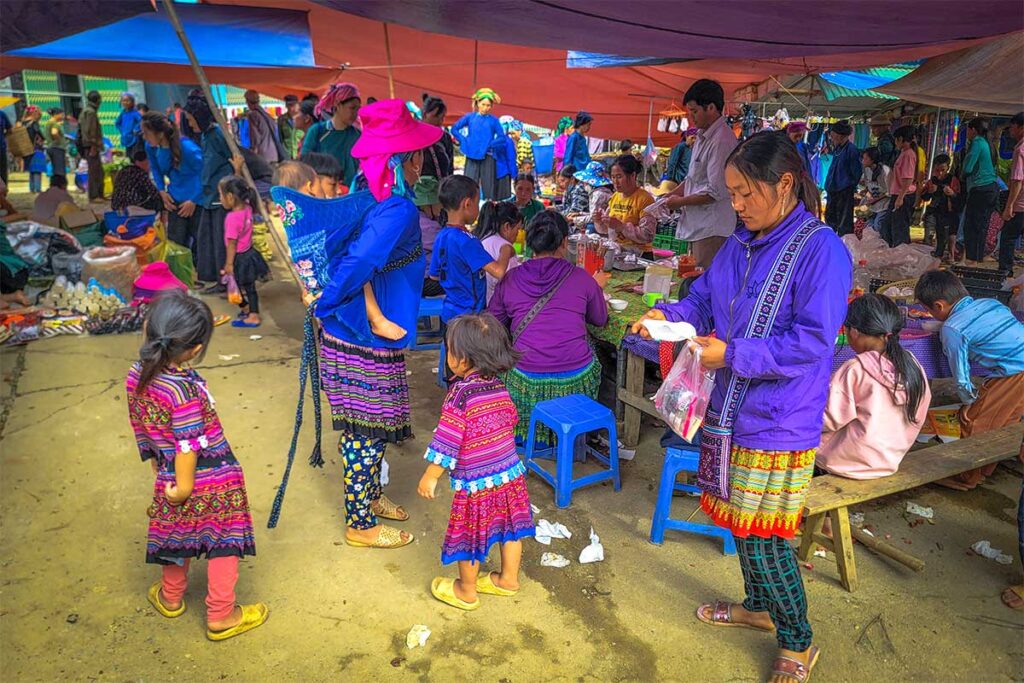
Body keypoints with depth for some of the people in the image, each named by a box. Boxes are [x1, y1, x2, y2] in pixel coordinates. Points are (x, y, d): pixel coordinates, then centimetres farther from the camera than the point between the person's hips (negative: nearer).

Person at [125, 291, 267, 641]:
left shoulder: (136, 376, -8)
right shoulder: (186, 390, -30)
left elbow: (140, 428, 5)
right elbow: (187, 446, -23)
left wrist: (160, 471, 18)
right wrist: (184, 488, -9)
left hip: (170, 478, 7)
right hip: (216, 485, -7)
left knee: (179, 537, 28)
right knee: (224, 545, 13)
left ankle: (171, 598, 50)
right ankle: (221, 616, 27)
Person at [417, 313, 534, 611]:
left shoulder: (459, 396, -23)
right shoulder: (499, 387, -3)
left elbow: (446, 443, -20)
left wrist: (430, 477, -8)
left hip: (475, 482, -6)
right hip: (510, 473, 7)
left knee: (469, 537, 13)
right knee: (509, 528, 21)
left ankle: (466, 591, 32)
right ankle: (509, 580, 40)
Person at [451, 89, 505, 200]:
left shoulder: (493, 120, 4)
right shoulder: (470, 117, 6)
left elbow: (502, 137, 3)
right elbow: (454, 129, 11)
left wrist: (490, 145, -10)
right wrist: (464, 141, 0)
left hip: (487, 156, 0)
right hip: (472, 155, 0)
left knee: (488, 185, 1)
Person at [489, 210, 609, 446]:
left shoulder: (510, 281, 1)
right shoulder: (581, 278, -1)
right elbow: (600, 320, 15)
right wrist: (597, 288, 33)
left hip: (526, 381, 1)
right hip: (576, 381, 0)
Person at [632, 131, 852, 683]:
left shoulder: (821, 250, -17)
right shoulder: (740, 245, 7)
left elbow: (812, 341, -22)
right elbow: (704, 299, 15)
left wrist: (732, 354, -23)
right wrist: (668, 316, -6)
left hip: (778, 421, -7)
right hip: (731, 408, 8)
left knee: (762, 533, 1)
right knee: (739, 519, 20)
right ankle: (758, 605, 44)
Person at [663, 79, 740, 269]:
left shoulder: (722, 140, -17)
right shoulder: (703, 138, 15)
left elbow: (716, 192, -20)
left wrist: (681, 202, -9)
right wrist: (669, 196, 10)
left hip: (712, 230, -10)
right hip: (697, 226, 10)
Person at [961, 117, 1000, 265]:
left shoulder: (977, 142, -9)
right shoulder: (986, 143, 17)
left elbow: (968, 168, -15)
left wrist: (962, 173, 6)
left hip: (980, 189, -9)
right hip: (992, 188, 9)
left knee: (971, 226, -6)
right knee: (982, 225, 13)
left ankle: (972, 260, -6)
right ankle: (979, 257, 18)